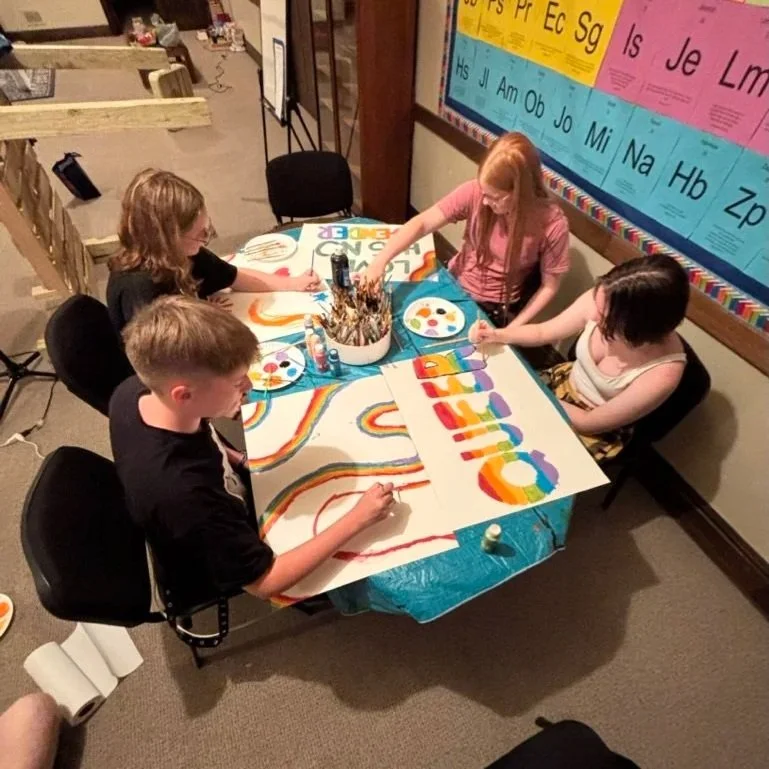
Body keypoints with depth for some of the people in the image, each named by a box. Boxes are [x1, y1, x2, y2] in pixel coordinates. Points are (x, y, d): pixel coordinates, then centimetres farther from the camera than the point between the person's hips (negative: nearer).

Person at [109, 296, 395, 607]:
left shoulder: (134, 391, -24)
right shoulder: (184, 493, -46)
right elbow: (265, 582, -33)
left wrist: (236, 459, -8)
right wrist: (356, 519, -32)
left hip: (222, 509, 6)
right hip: (212, 573, -5)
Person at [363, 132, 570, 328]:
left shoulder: (552, 225, -21)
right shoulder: (475, 192, -18)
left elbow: (549, 286, -10)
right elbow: (422, 223, -20)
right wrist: (380, 262, -33)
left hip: (496, 312, -2)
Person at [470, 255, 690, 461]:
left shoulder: (662, 374, -34)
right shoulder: (602, 301, -24)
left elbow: (589, 422, -22)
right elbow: (543, 332, -6)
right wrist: (496, 334, -22)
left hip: (595, 432, -4)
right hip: (564, 382, 4)